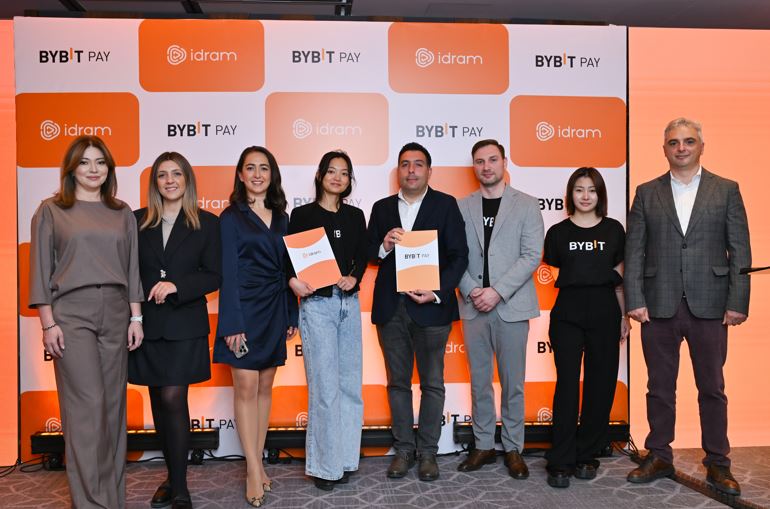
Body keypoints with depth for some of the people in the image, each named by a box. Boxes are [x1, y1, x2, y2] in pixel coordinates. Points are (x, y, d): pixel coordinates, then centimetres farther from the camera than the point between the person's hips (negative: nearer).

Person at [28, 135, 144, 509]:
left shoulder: (122, 214, 12)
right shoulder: (50, 211, 5)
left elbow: (132, 267, 12)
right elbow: (41, 269, 1)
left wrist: (136, 316, 6)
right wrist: (48, 323, -5)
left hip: (115, 313, 3)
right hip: (71, 313, -3)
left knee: (113, 402, 6)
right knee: (87, 403, -6)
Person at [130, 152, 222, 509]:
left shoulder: (207, 223, 1)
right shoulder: (137, 221, 7)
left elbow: (214, 276, -2)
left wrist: (176, 286, -17)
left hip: (185, 325, -3)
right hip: (147, 325, 3)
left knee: (173, 400, -8)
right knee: (159, 403, 11)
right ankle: (173, 476, 27)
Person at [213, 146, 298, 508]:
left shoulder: (281, 217, 11)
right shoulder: (231, 217, -2)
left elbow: (286, 268, 12)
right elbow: (228, 272, -7)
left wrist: (291, 315, 9)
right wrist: (232, 323, -14)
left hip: (274, 310, 5)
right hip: (244, 308, -4)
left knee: (265, 386, 9)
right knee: (246, 387, -3)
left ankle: (257, 462, 20)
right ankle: (254, 471, 5)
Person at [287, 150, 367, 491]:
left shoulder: (355, 216, 10)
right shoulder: (302, 214, -1)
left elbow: (362, 257, 8)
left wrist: (354, 277, -11)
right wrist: (293, 281, -21)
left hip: (349, 303, 5)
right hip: (316, 305, -4)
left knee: (350, 384, 9)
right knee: (325, 387, -3)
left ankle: (345, 458, 23)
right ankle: (325, 465, 12)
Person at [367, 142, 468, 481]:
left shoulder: (445, 205, 0)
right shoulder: (382, 208, 10)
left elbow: (459, 256, -5)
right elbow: (368, 254, 8)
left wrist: (437, 293, -16)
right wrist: (383, 246, -14)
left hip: (430, 306, -3)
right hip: (390, 308, 3)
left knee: (432, 383, 7)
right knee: (397, 383, 12)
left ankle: (428, 451, 21)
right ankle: (403, 448, 26)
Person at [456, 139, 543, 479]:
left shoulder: (526, 205, 2)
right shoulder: (462, 207, 8)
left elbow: (532, 256, -7)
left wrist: (497, 292, -14)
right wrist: (471, 290, -11)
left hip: (511, 306, -2)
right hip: (473, 306, 2)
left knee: (513, 382, 6)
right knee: (479, 381, 10)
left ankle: (513, 448, 20)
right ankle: (483, 445, 23)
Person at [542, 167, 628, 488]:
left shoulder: (613, 230, 9)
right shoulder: (558, 232, 6)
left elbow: (619, 277, 13)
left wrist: (624, 317, 11)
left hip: (604, 312, 2)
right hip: (567, 312, -1)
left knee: (601, 385, 4)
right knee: (567, 384, -4)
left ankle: (586, 456, 19)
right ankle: (560, 462, 3)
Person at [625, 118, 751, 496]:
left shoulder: (726, 190, 6)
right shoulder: (647, 193, 7)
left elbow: (739, 251, 2)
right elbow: (634, 251, 3)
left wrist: (737, 302, -6)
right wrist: (635, 301, -5)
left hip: (709, 307, 0)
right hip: (658, 307, 1)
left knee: (712, 388, 8)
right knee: (659, 387, 10)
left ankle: (717, 464, 22)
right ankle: (659, 457, 23)